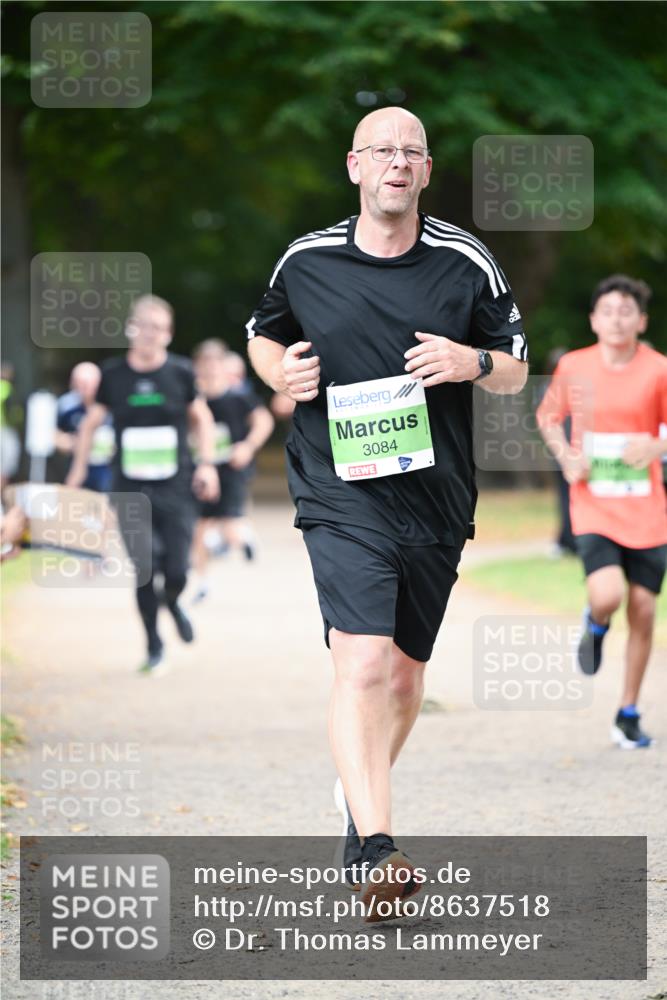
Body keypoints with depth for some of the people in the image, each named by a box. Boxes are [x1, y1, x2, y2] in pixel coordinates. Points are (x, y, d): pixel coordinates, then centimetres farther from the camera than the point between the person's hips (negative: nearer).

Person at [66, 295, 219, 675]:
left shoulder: (180, 372, -1)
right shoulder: (114, 374, 0)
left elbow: (201, 418, 13)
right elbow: (91, 423, 13)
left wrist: (207, 464, 4)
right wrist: (79, 469, 12)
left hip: (176, 488, 0)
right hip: (131, 490, 0)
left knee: (176, 573, -5)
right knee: (144, 570, -8)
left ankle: (173, 603, 33)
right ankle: (154, 646, 11)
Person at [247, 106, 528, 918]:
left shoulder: (466, 264, 4)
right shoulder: (306, 262, 2)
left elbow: (515, 369, 11)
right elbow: (263, 335, 21)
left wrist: (474, 362, -11)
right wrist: (280, 372, -1)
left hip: (436, 500, 3)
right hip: (342, 494, -3)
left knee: (404, 673, 14)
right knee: (362, 663, -20)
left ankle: (363, 793, 42)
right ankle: (372, 851, -28)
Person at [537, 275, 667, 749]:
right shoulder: (574, 367, -1)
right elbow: (548, 416, 15)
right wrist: (566, 456, -3)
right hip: (594, 509, -1)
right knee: (608, 594, -23)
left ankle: (629, 713, 20)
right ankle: (596, 625, 17)